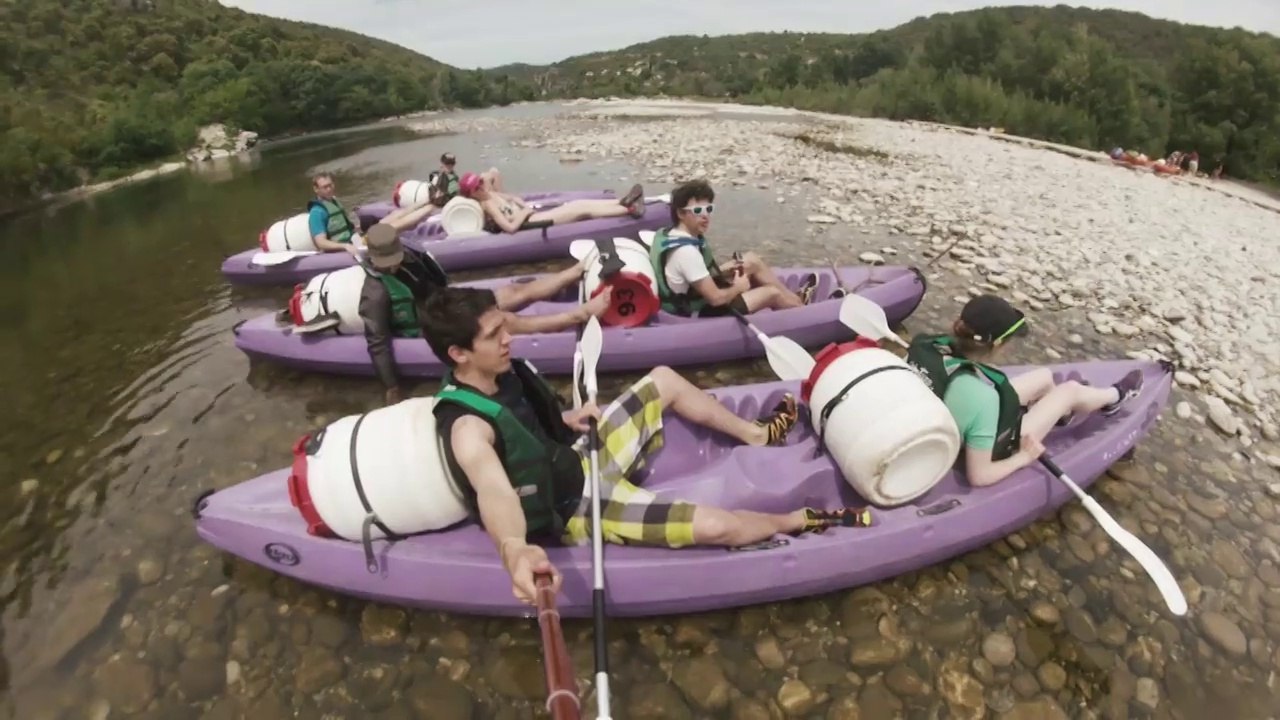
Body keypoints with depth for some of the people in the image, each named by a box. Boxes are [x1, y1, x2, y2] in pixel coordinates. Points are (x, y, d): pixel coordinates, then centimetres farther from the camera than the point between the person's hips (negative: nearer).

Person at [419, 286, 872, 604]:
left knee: (664, 379, 11)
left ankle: (755, 433, 26)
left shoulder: (503, 373, -4)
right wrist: (514, 549, -71)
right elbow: (493, 489, -52)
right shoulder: (468, 425, -30)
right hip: (576, 508, -9)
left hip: (582, 458, 9)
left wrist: (570, 419, -1)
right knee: (713, 525, -20)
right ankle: (799, 520, 10)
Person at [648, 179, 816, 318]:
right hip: (698, 315, -9)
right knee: (772, 293, 1)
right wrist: (739, 287, -8)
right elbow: (715, 298, -27)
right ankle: (803, 307, 33)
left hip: (690, 297, 9)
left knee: (753, 261, 11)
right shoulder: (686, 251, -33)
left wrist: (722, 271, 0)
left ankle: (795, 298, 25)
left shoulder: (670, 234, -3)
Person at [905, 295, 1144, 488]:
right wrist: (1024, 458, -15)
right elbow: (978, 476, -32)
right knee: (1071, 390, 11)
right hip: (988, 450, -6)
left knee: (1045, 377, 22)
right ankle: (1113, 397, 48)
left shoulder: (926, 346, -25)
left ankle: (1062, 414, 57)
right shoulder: (981, 395, -41)